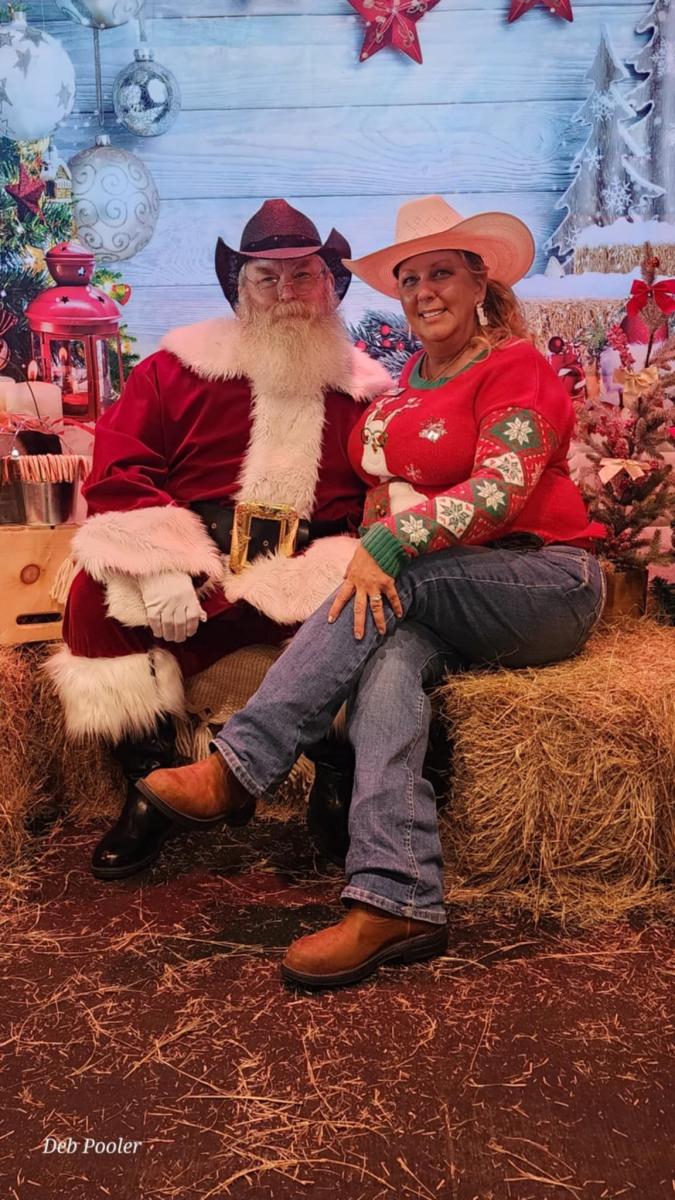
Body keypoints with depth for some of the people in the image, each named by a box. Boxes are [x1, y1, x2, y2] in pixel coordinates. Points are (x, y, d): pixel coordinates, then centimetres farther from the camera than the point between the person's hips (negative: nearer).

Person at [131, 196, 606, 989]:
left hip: (546, 584, -4)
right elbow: (385, 490, 16)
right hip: (446, 600, 4)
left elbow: (502, 489, -19)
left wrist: (389, 543, -28)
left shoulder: (516, 368, -4)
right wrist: (378, 533, -7)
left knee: (399, 581, -32)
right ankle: (397, 903, -38)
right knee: (387, 655, -29)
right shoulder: (413, 376, 18)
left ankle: (236, 769, -33)